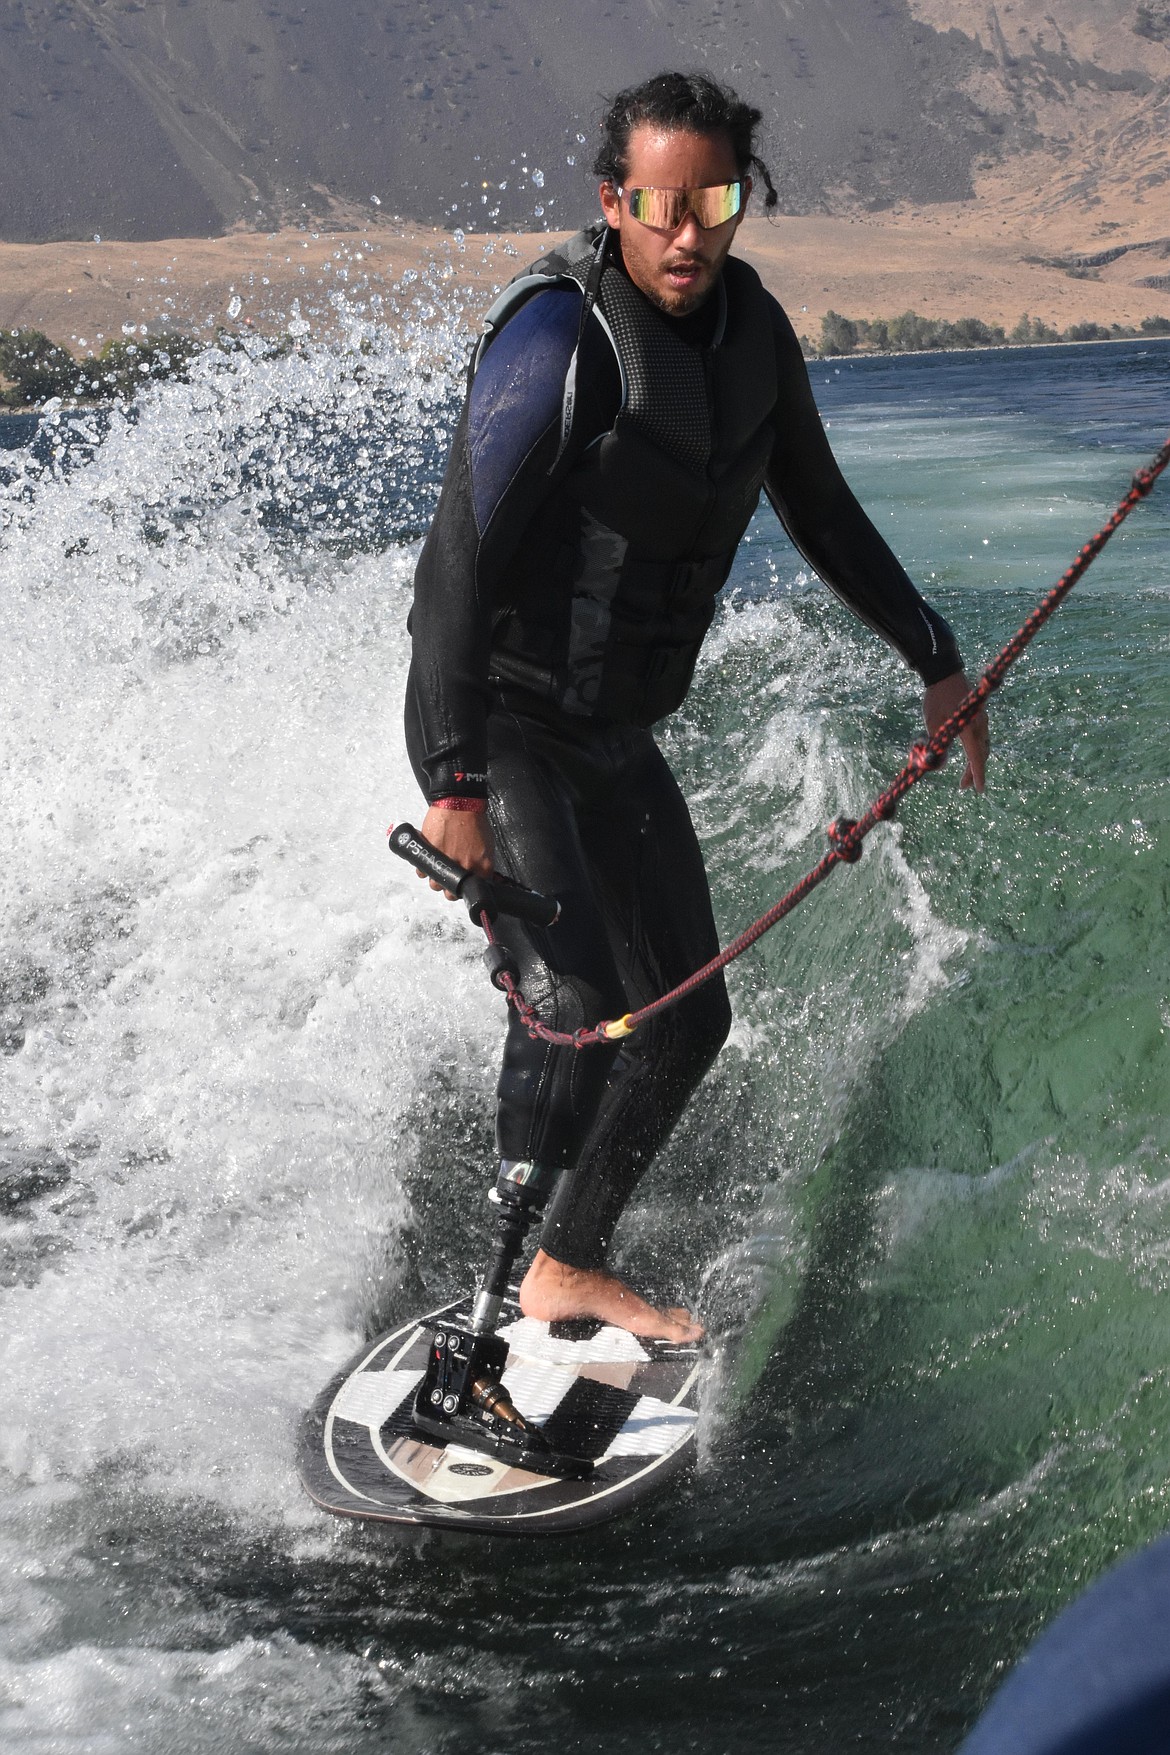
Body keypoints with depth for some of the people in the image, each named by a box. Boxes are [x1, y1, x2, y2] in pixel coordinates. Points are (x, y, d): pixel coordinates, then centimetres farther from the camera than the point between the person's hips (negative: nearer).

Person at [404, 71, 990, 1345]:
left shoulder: (750, 325, 1)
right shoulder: (559, 334, -23)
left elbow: (818, 510, 14)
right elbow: (461, 556, -28)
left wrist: (933, 657, 14)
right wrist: (458, 785, -35)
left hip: (616, 734, 8)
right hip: (496, 720, -8)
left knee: (688, 1017, 10)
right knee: (576, 1001, -24)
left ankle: (570, 1273, 25)